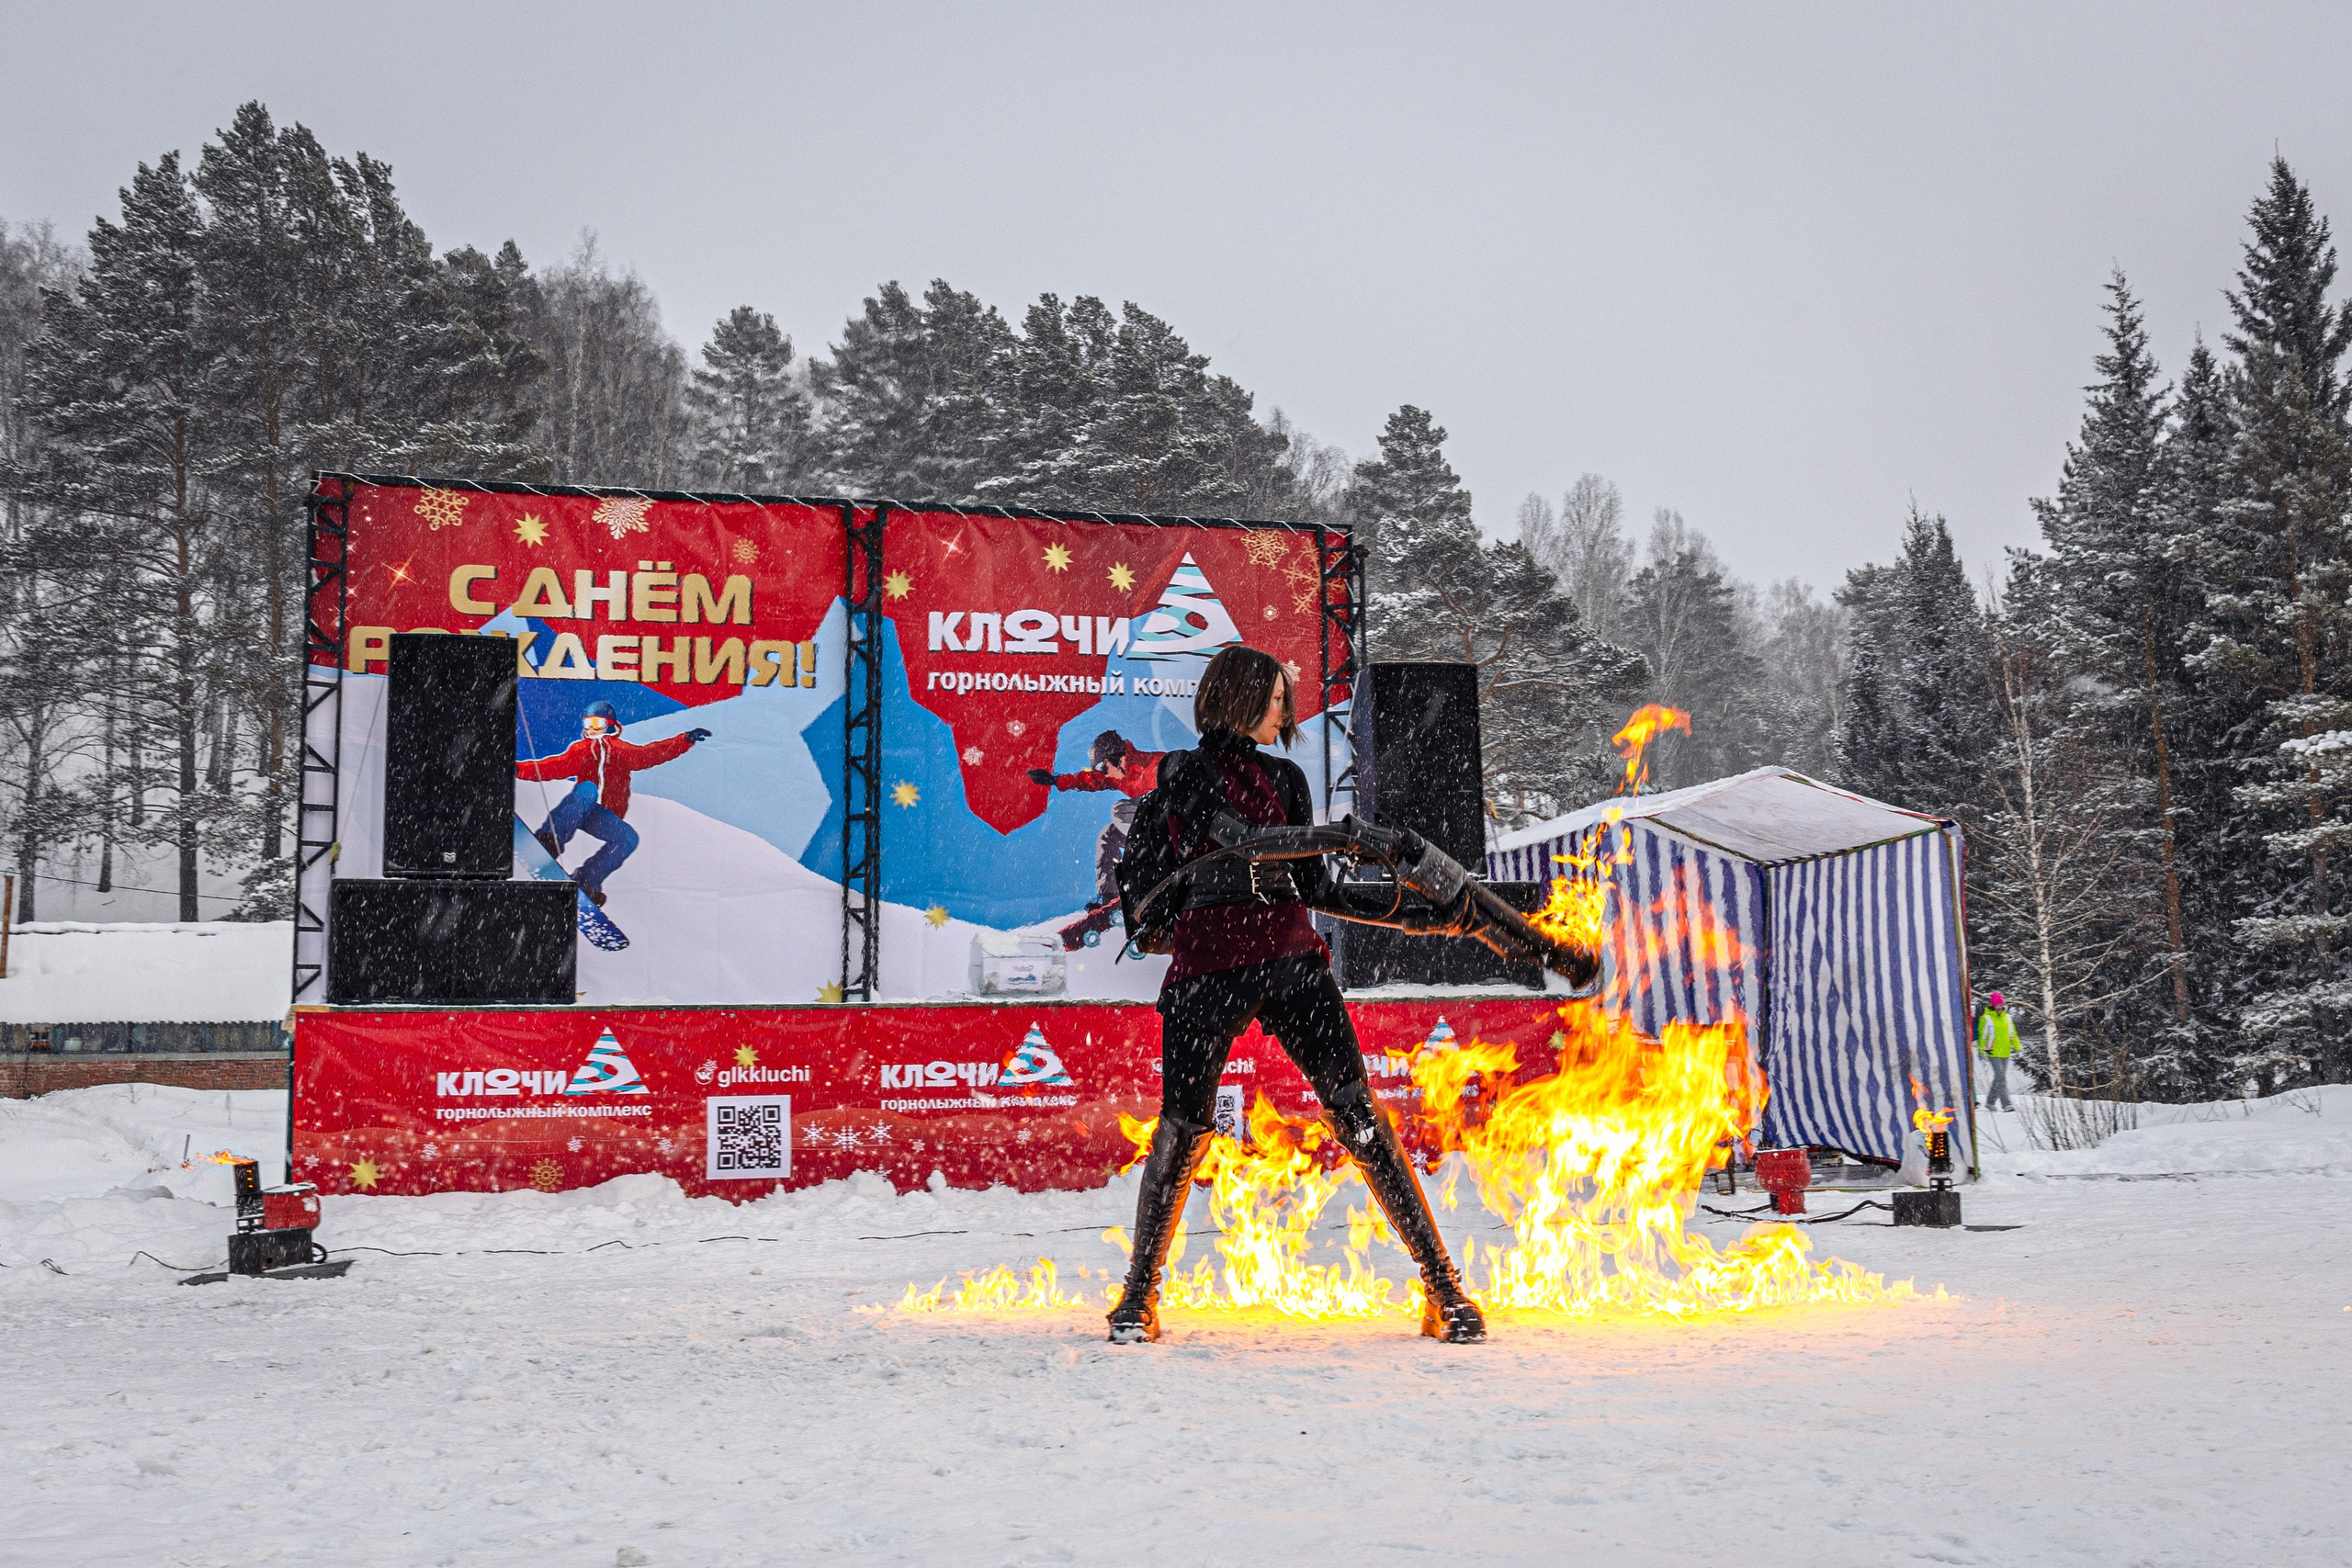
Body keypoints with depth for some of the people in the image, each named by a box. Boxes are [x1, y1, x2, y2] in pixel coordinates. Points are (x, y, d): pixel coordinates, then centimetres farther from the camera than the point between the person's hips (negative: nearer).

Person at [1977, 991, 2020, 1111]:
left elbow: (2012, 1033, 19)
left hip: (2005, 1053, 6)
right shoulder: (1986, 1018, -6)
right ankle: (2006, 1104, -16)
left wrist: (2016, 1047, 16)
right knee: (2001, 1078, -13)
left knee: (1999, 1078, 11)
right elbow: (1982, 1035, -5)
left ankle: (1990, 1102, 24)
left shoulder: (2006, 1017, 12)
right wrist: (1982, 1050, -8)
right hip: (1993, 1053, -6)